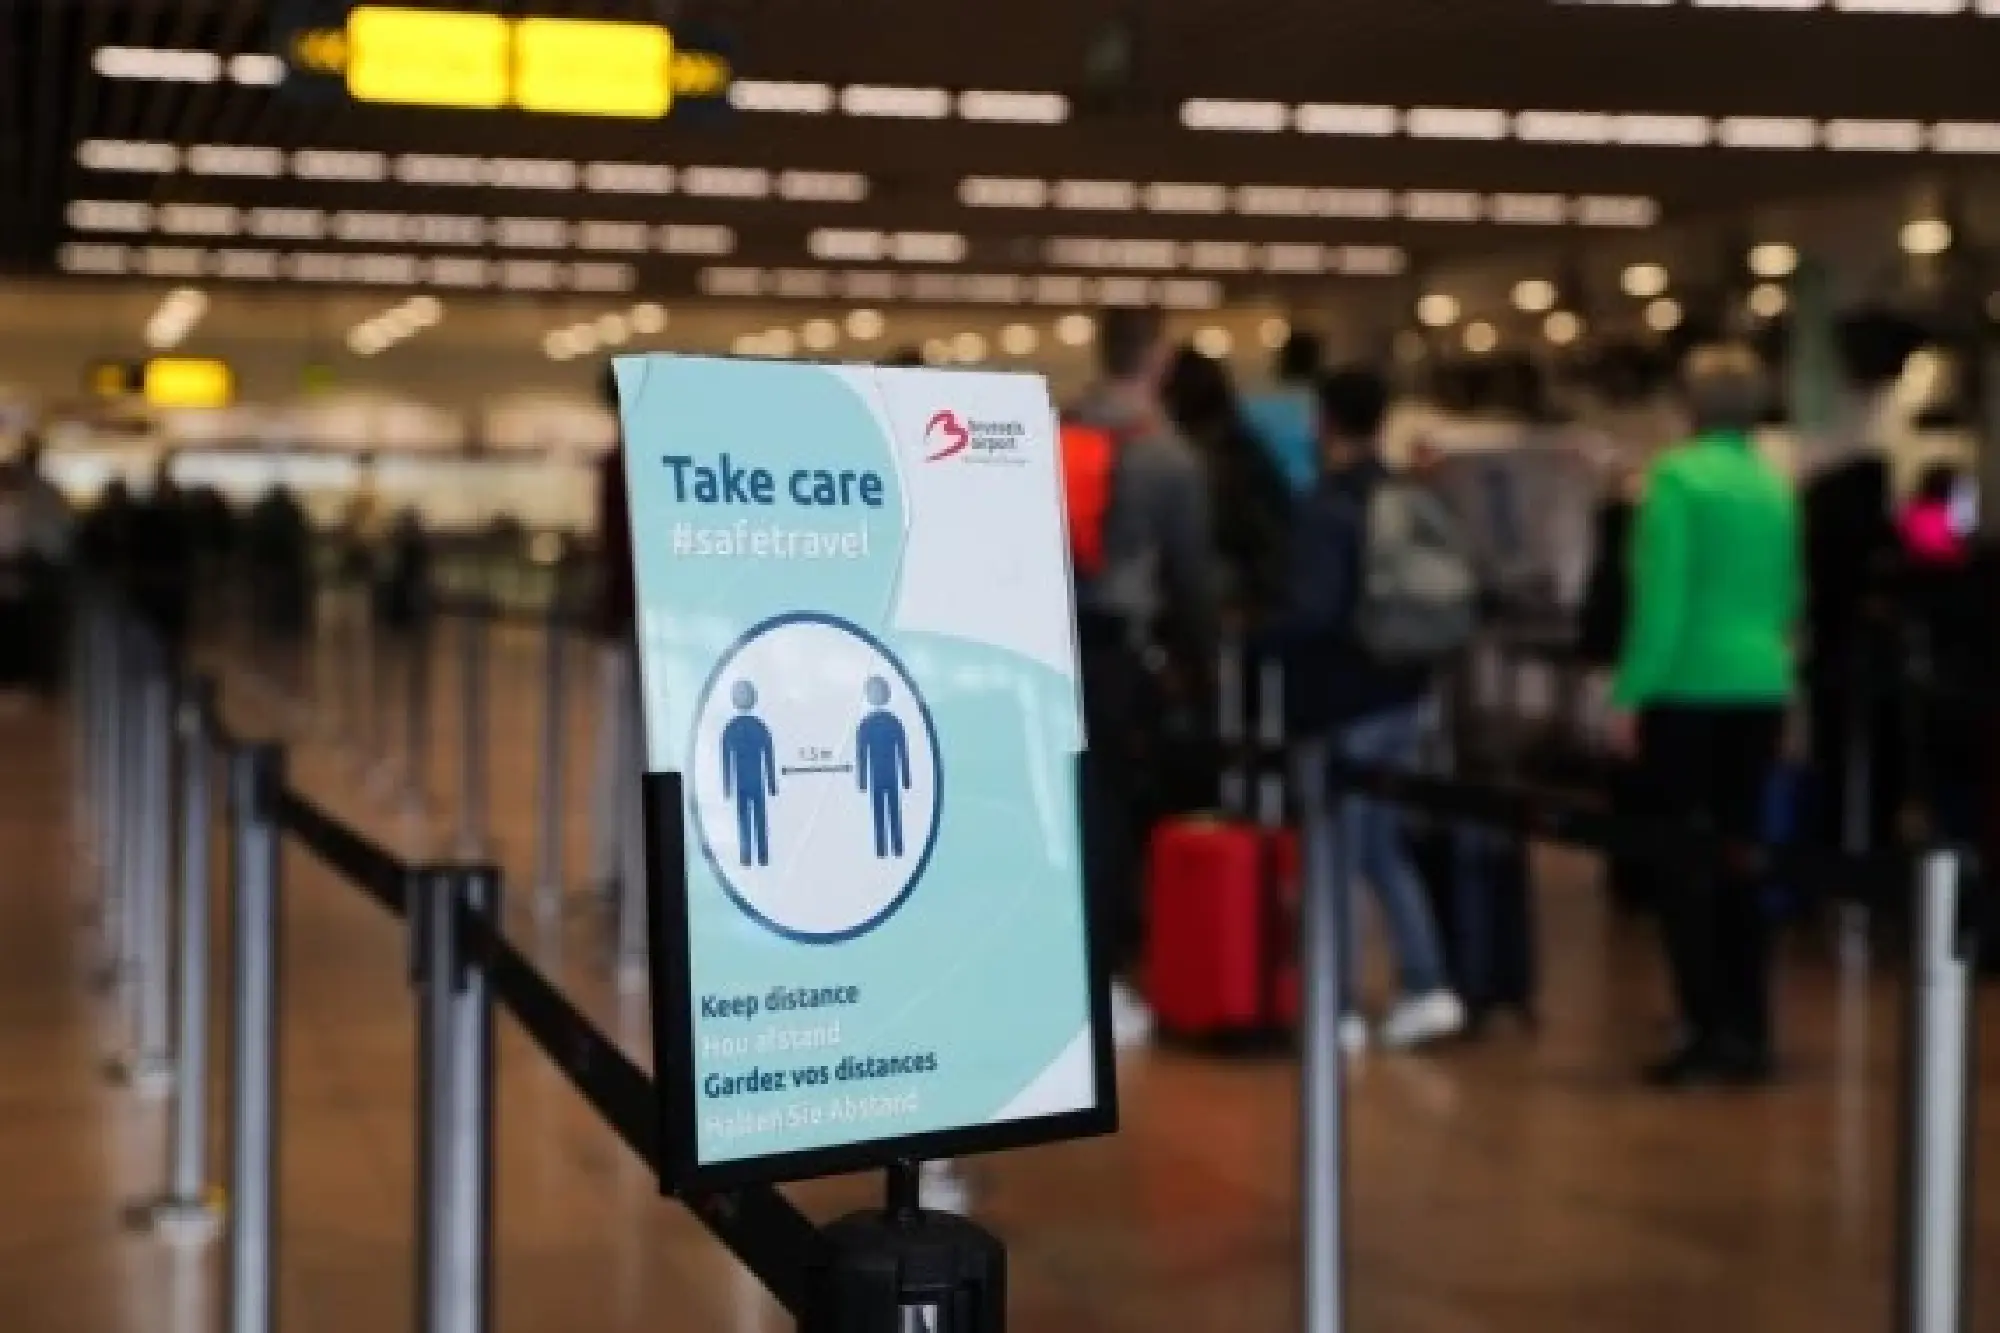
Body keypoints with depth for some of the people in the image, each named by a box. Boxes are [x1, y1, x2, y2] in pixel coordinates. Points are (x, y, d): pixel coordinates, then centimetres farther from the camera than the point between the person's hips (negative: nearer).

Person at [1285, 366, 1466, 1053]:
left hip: (1340, 702, -8)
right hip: (1401, 693, 8)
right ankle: (1427, 989, 13)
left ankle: (1340, 1011, 5)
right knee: (1385, 848, 17)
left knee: (1330, 860, 1)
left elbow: (1312, 614, -25)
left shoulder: (1323, 509, -19)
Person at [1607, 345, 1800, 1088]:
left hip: (1690, 687, -6)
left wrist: (1630, 694, -12)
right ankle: (1749, 1034, 12)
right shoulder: (1776, 486, 9)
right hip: (1762, 689, 6)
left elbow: (1661, 596, -14)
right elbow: (1792, 595, 15)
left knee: (1683, 860, 0)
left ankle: (1710, 1033, -3)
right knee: (1739, 857, 11)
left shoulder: (1678, 476, -9)